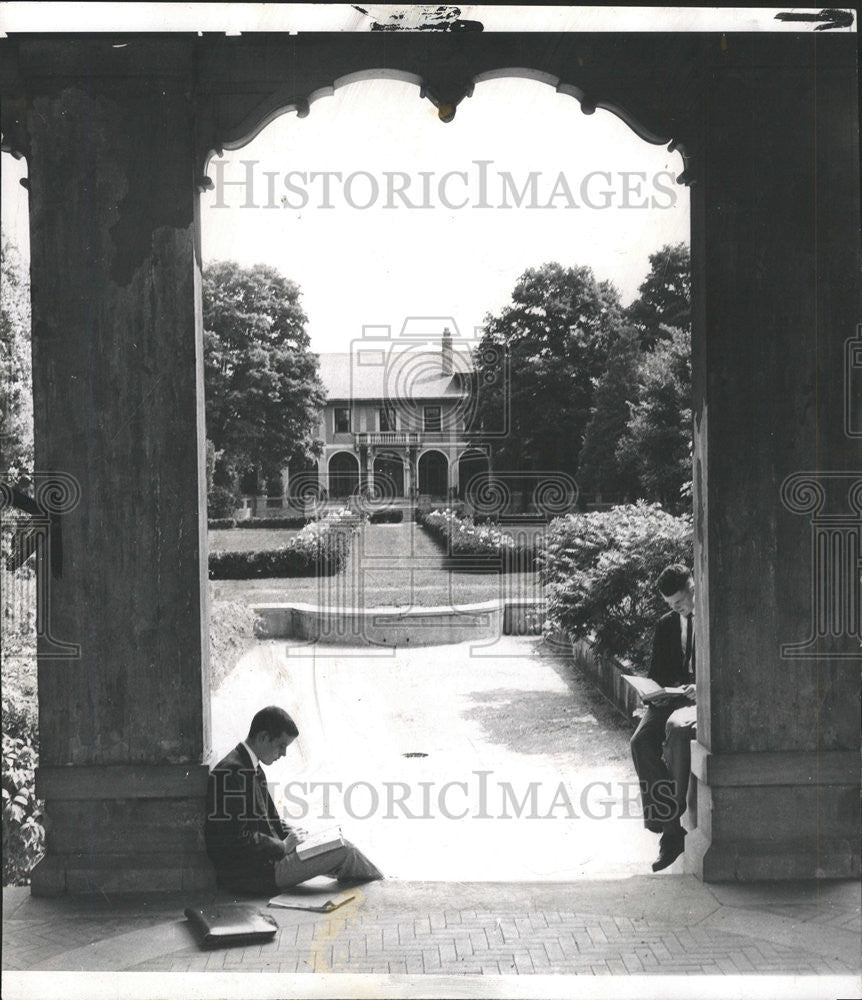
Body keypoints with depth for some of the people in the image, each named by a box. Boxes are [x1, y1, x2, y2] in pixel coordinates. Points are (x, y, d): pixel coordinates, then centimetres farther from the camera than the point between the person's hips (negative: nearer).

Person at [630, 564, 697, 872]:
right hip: (672, 696, 6)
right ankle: (669, 828, -24)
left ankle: (672, 821, -27)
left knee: (677, 727, -37)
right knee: (642, 741, -24)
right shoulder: (666, 624, 17)